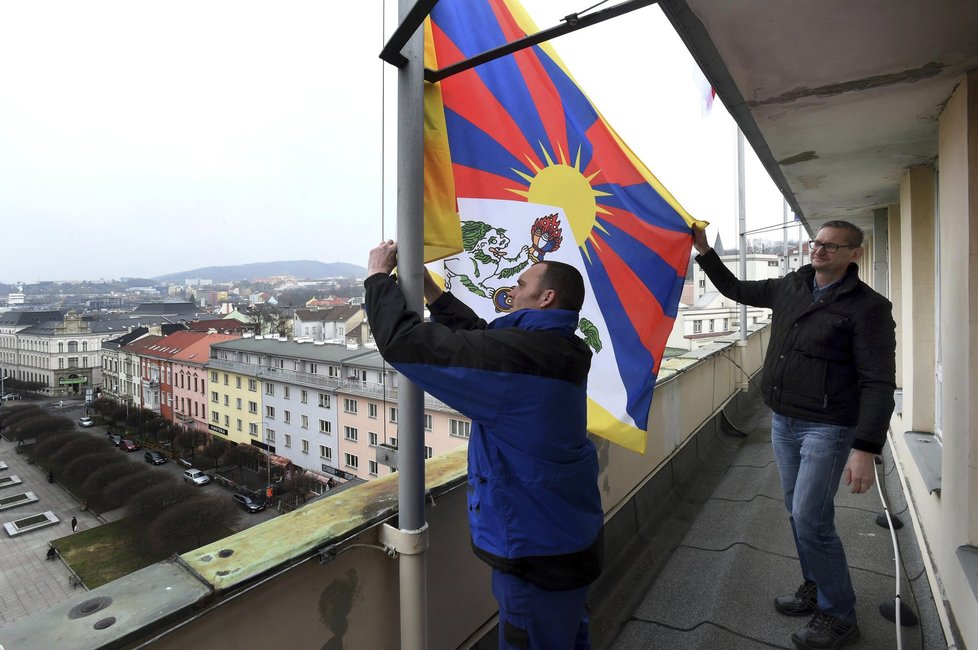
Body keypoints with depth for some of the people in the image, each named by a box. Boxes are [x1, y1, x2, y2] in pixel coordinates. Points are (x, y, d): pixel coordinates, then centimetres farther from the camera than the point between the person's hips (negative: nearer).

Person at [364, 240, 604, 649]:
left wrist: (379, 276, -11)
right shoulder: (556, 347, 0)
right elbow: (479, 337, 10)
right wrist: (429, 289, 7)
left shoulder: (518, 353, -30)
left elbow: (405, 341, -27)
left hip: (539, 549, -8)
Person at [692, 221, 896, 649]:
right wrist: (704, 251, 11)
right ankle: (815, 589, 35)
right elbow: (735, 289, 20)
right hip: (782, 421, 6)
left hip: (827, 428, -6)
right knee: (798, 513, 16)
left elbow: (878, 384, -16)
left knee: (811, 520, -5)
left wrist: (865, 449, -23)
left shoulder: (867, 307, -13)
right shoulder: (790, 287, 5)